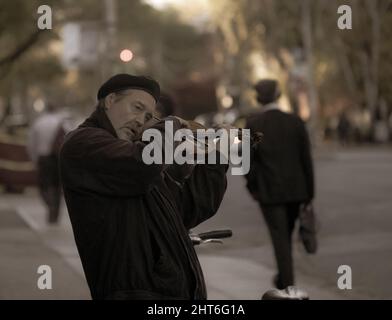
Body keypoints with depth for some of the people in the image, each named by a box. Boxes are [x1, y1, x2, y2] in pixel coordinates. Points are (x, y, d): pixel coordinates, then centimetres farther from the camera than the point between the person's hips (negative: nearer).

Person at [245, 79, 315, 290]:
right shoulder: (296, 122, -2)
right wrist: (309, 193, 6)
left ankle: (288, 287, -4)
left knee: (280, 239, 1)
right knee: (286, 235, 20)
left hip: (269, 191, -3)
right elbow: (306, 160, -1)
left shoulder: (252, 124, -7)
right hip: (295, 189, 3)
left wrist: (252, 187, 3)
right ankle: (283, 278, 34)